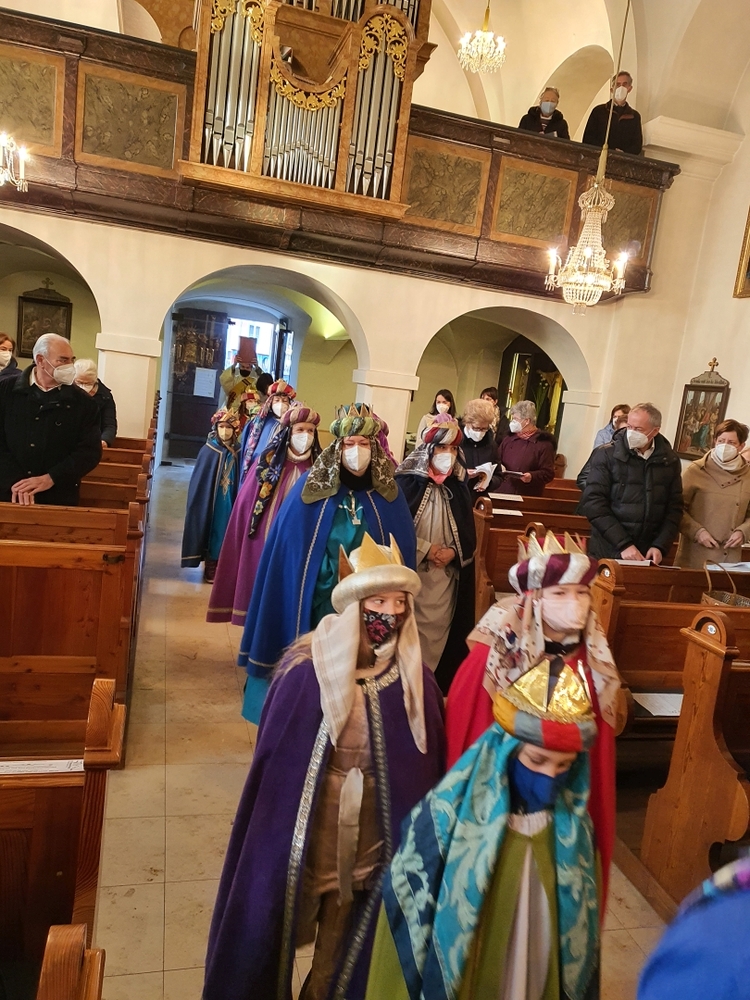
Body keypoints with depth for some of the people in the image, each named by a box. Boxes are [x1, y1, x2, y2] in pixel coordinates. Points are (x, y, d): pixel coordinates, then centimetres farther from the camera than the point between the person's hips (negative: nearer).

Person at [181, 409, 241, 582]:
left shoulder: (237, 452, 0)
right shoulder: (208, 451, -8)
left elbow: (239, 480, 3)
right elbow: (199, 480, -6)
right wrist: (203, 501, -9)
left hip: (229, 501, 3)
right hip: (210, 499, -2)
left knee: (225, 532, 9)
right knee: (212, 530, 5)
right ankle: (210, 570, 16)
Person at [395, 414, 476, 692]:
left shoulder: (459, 487, 7)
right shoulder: (407, 481, -6)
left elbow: (469, 533, 9)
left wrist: (453, 552, -9)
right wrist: (425, 550, -13)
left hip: (447, 577, 4)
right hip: (411, 574, -3)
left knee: (439, 633, 7)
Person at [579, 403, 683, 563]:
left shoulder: (669, 460, 3)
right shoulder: (606, 455, -7)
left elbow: (674, 507, 6)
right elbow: (594, 503, -12)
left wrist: (660, 546, -6)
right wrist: (623, 544, -18)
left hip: (648, 555, 3)